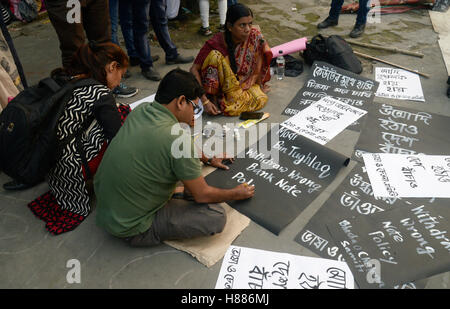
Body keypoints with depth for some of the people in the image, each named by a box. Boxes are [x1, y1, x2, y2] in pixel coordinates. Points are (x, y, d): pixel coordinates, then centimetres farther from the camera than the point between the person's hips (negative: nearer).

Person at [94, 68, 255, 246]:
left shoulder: (141, 110, -4)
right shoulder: (178, 138, -27)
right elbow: (202, 195, -14)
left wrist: (208, 159, 22)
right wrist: (236, 194, 5)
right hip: (129, 230, -8)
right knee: (217, 217, -12)